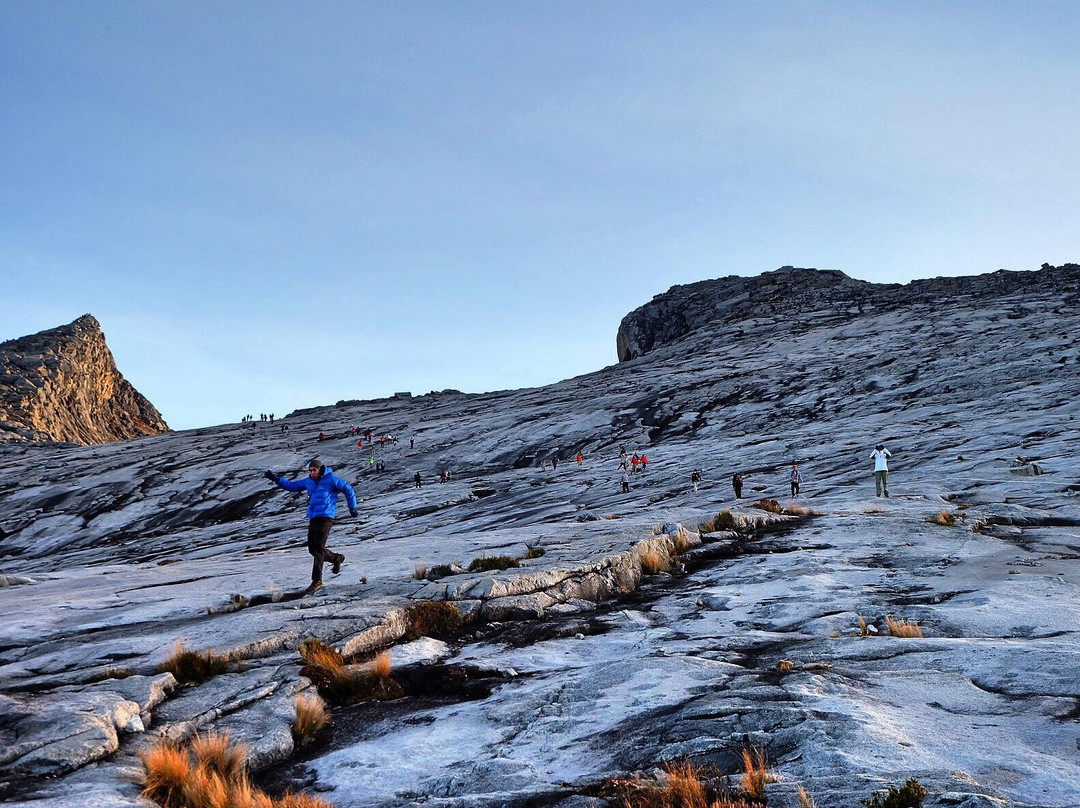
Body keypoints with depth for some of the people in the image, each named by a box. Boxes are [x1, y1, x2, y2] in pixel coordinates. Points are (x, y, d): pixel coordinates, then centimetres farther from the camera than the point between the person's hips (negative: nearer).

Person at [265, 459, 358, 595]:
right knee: (312, 549, 10)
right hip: (313, 518, 8)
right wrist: (277, 479, 10)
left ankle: (317, 581, -13)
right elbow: (291, 485, 22)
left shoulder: (330, 479, -4)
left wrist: (352, 507, 3)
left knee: (318, 548, -13)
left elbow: (348, 490, 1)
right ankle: (336, 558, 34)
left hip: (325, 517, -8)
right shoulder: (308, 481, 14)